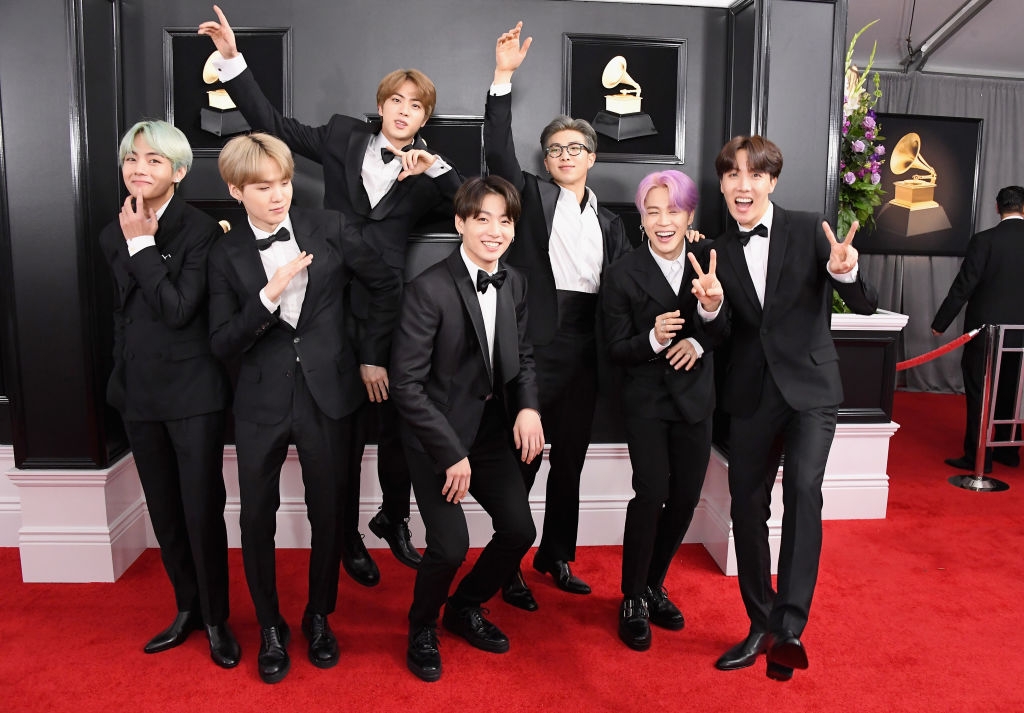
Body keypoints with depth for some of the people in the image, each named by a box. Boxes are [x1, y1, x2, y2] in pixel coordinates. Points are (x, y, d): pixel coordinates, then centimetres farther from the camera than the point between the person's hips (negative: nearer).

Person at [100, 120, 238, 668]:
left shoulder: (201, 230, -11)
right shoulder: (113, 235, 9)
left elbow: (179, 308, -19)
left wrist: (142, 243, -16)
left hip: (192, 391, -6)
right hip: (139, 392, 6)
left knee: (203, 511, 0)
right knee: (164, 511, 15)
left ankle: (216, 619, 20)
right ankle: (187, 609, 32)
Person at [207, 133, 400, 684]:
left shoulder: (328, 228, -1)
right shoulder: (227, 253, 1)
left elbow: (385, 285, 7)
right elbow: (222, 343, -5)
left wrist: (373, 355, 4)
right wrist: (270, 294, -20)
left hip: (327, 393, 0)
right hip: (261, 402, 1)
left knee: (328, 512, 10)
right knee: (257, 517, 7)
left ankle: (319, 617, 34)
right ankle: (270, 626, 31)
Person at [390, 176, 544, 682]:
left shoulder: (514, 284, 1)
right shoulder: (429, 289, -19)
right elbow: (406, 384, -20)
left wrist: (528, 406, -8)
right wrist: (451, 453, -20)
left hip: (492, 428, 6)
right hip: (437, 432, -6)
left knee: (520, 529, 3)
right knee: (450, 544, -13)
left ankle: (465, 609, 33)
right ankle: (422, 629, 21)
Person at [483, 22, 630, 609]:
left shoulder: (609, 223, 16)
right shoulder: (532, 195, 5)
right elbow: (498, 150, -10)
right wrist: (503, 77, -17)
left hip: (584, 352, 5)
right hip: (533, 347, -4)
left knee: (570, 461, 14)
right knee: (521, 460, 0)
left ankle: (557, 556, 31)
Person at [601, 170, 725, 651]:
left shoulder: (708, 260, -3)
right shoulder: (623, 274, -11)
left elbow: (725, 335, -1)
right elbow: (616, 351, -8)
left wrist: (706, 326, -24)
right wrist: (653, 339, -27)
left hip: (694, 396, 4)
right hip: (647, 399, -3)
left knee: (686, 498, 7)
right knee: (652, 491, -14)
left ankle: (654, 584, 30)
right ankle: (632, 599, 7)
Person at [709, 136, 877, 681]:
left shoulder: (810, 231, -4)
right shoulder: (719, 252, 5)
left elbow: (866, 307, -8)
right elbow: (724, 334, 4)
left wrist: (846, 274, -28)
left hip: (809, 388, -3)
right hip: (750, 396, 3)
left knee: (802, 491, -24)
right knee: (746, 508, 7)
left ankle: (789, 625, -15)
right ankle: (761, 627, 23)